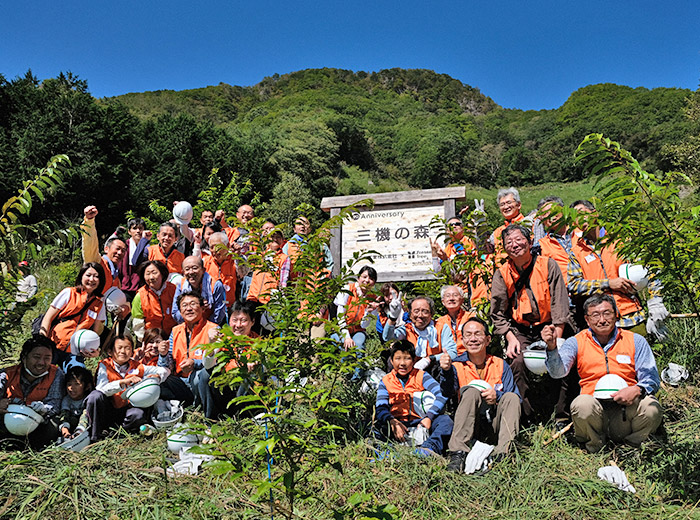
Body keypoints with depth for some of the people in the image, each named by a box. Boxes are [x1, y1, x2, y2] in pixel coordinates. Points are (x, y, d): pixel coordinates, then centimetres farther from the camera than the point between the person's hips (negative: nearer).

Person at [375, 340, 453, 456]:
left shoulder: (421, 376, 8)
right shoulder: (386, 381, 10)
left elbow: (442, 395, -6)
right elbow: (381, 409, -2)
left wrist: (429, 417, -21)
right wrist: (393, 422, -23)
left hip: (421, 422, 0)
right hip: (398, 423, 0)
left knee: (446, 420, -26)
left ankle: (429, 447, -48)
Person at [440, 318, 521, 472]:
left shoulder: (500, 365, 6)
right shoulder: (458, 366, 2)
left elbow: (515, 400, 0)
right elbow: (448, 393, -17)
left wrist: (497, 396, -22)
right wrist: (446, 371, -37)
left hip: (495, 424, 2)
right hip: (470, 426, -1)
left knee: (511, 397, -23)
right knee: (472, 392, -27)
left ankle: (502, 453, -33)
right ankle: (458, 454, -37)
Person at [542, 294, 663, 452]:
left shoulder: (636, 341, 11)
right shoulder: (577, 342, 7)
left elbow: (651, 377, 7)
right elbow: (558, 371, -8)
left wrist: (637, 390, -16)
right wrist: (552, 348, -28)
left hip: (627, 407, 1)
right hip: (595, 410, -1)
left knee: (651, 407, -29)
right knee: (582, 404, -34)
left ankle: (633, 442, 2)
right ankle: (595, 443, -1)